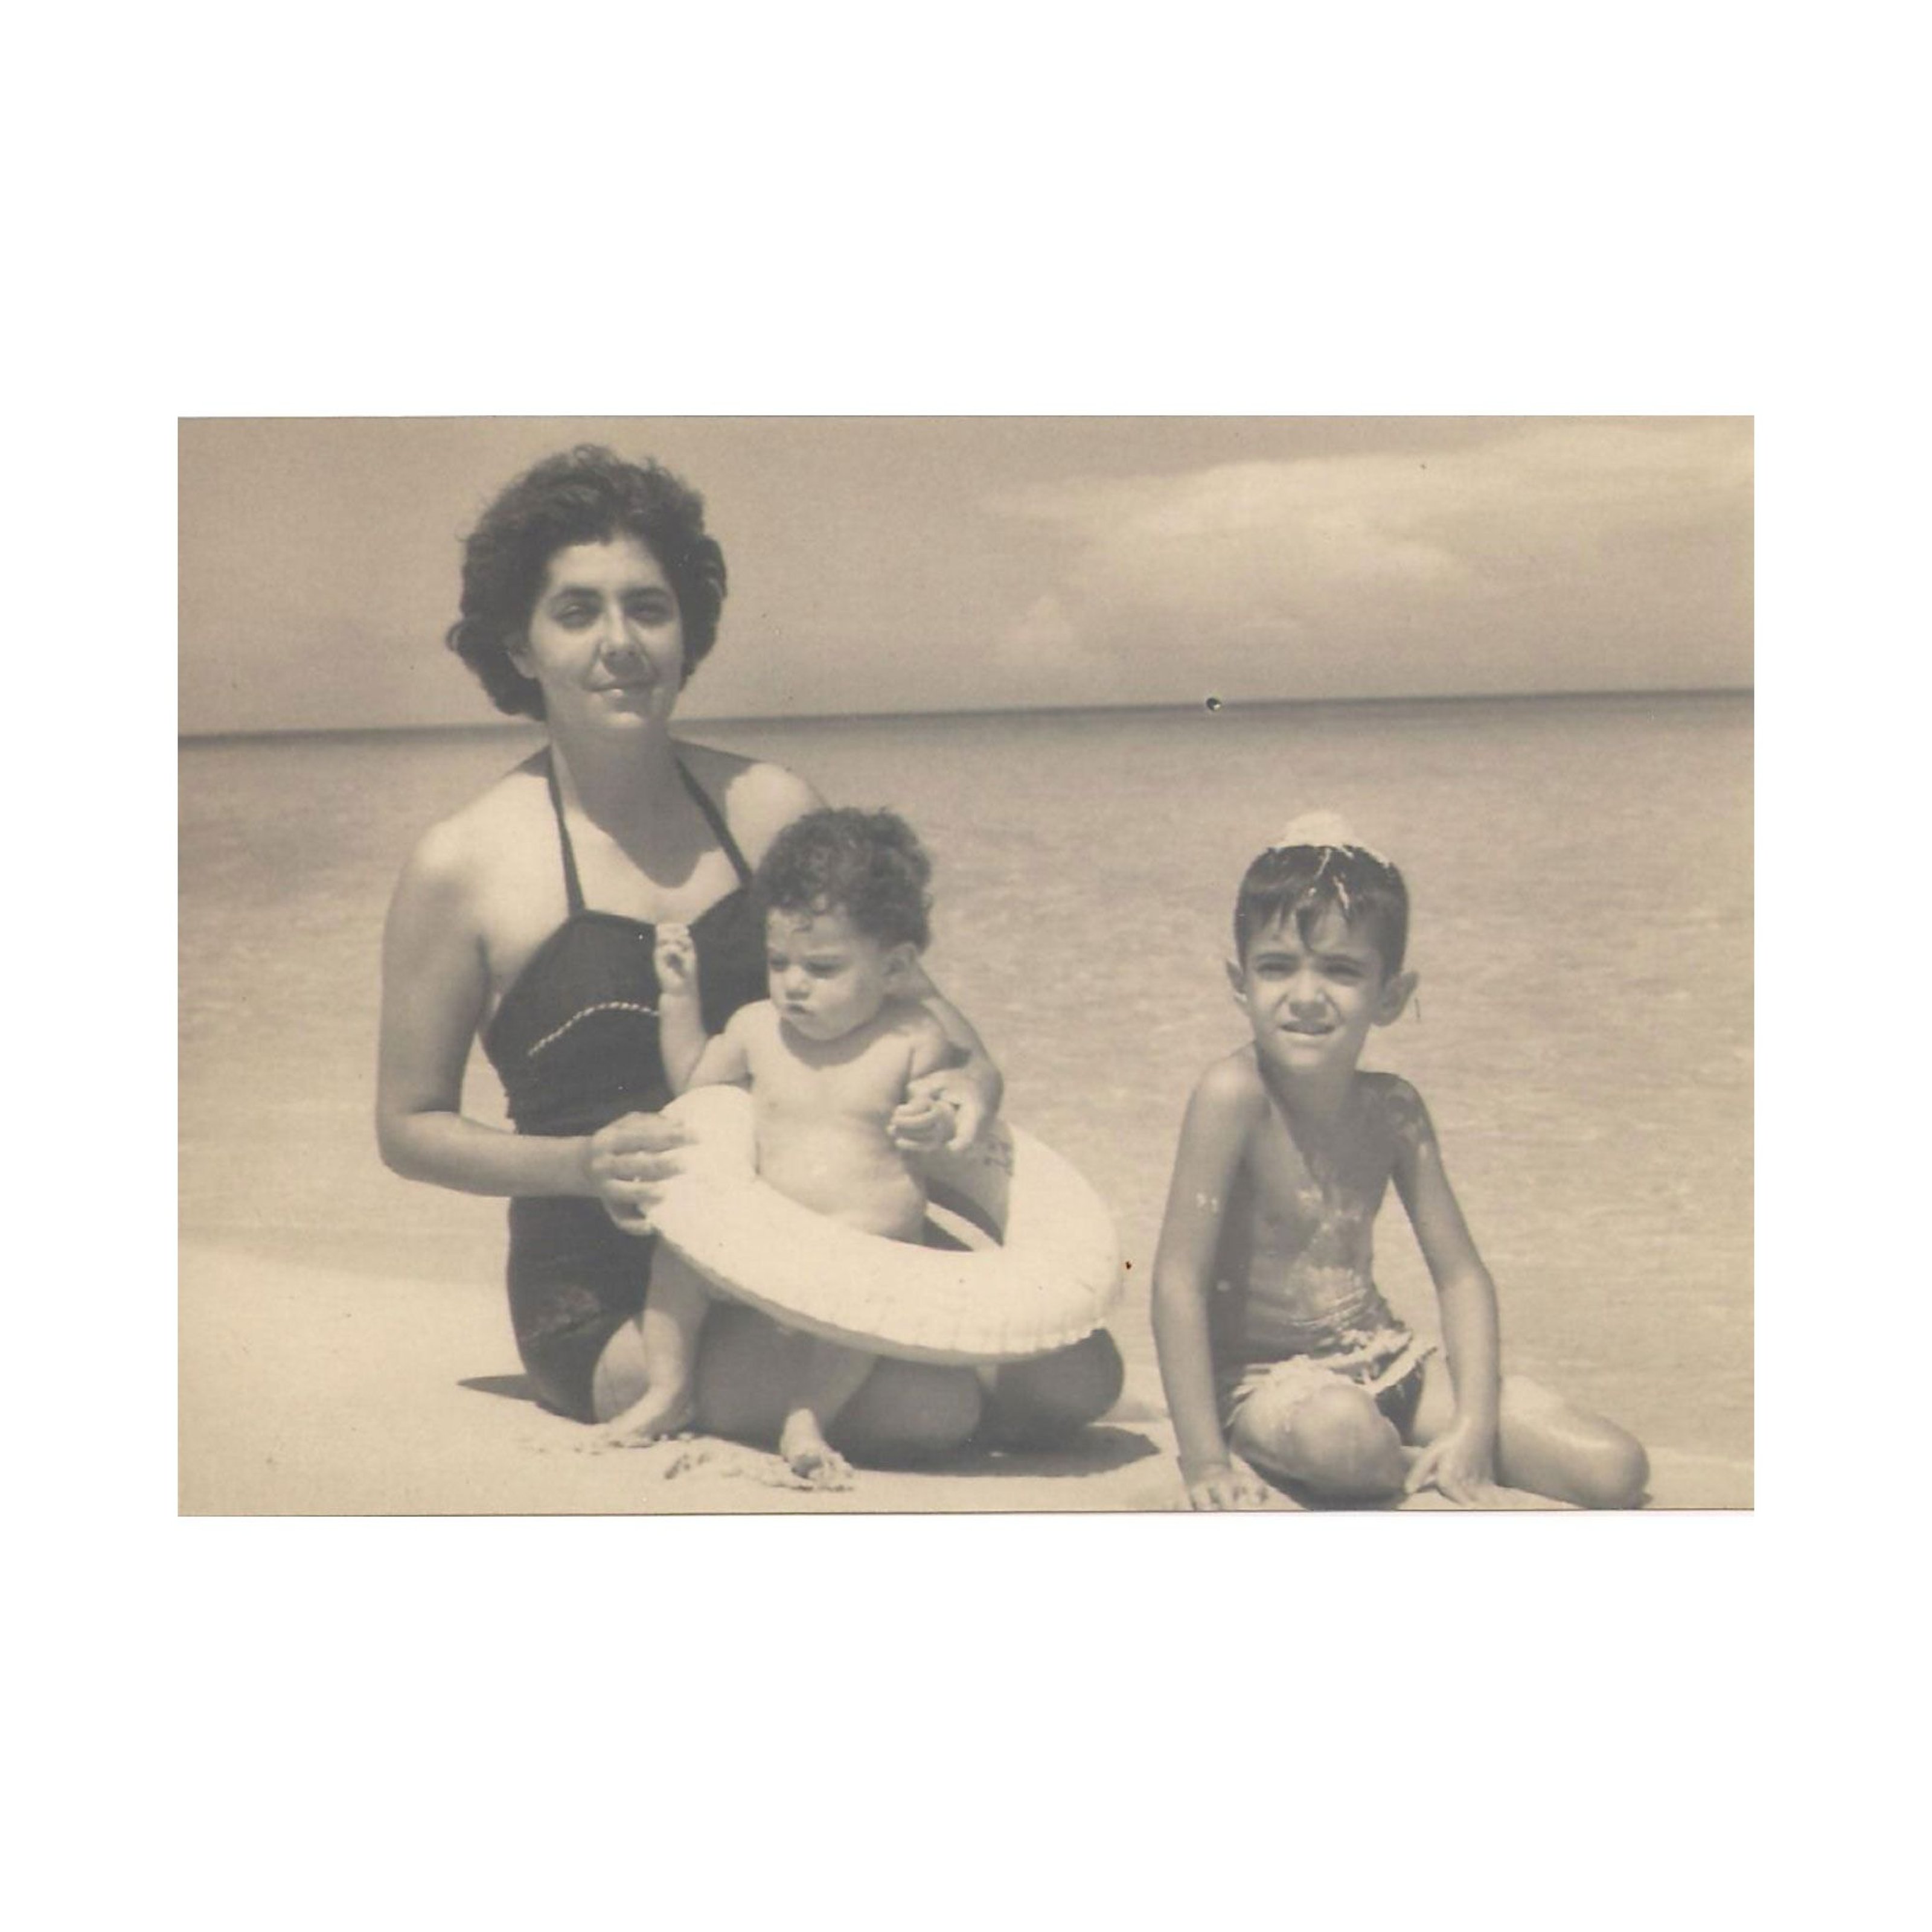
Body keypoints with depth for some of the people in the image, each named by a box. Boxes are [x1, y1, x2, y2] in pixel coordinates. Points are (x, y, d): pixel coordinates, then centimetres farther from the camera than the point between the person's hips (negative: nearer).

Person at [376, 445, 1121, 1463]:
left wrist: (971, 1076, -11)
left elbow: (902, 989, 12)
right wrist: (584, 1164, -18)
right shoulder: (464, 866, -7)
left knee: (1075, 1378, -13)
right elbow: (410, 1125, 0)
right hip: (609, 1291, -4)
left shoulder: (770, 808, 4)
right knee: (921, 1408, -25)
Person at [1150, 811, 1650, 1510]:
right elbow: (1179, 1280, -22)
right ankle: (1416, 1465, -7)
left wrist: (1474, 1428, -13)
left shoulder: (1391, 1108, -4)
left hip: (1385, 1363, 4)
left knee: (1617, 1471, -10)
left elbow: (1462, 1276, 0)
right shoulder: (1235, 1095, -21)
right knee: (1339, 1435, -40)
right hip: (1264, 1380, -4)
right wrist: (1204, 1459, -25)